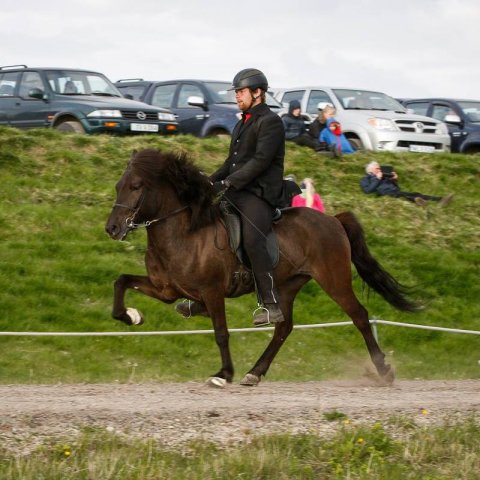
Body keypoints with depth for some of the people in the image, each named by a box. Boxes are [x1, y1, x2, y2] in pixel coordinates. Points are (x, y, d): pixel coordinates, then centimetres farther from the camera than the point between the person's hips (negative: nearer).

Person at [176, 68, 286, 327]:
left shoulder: (270, 122, -7)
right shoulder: (242, 124, 23)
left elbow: (260, 160, -18)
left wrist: (227, 182, -21)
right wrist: (209, 181, 14)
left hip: (260, 194, -10)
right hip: (236, 193, 10)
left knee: (252, 239, -28)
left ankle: (271, 305, -29)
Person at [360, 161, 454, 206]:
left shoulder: (384, 176, 36)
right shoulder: (365, 179, 18)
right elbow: (367, 190, -5)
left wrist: (395, 179, 12)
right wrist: (377, 179, -5)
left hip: (395, 192, 7)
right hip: (386, 194, -7)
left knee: (416, 194, -18)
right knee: (400, 195, -39)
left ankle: (440, 200, -40)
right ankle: (415, 200, -74)